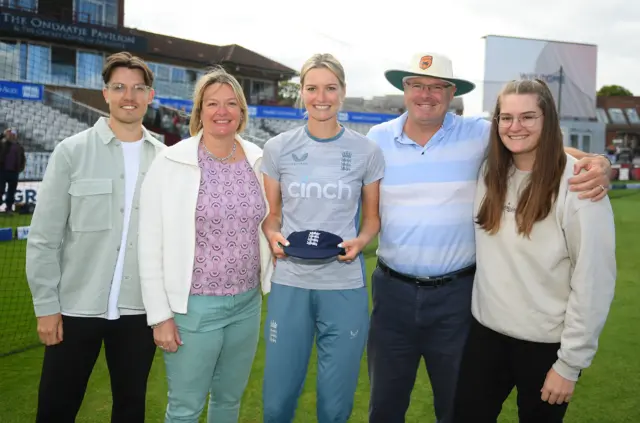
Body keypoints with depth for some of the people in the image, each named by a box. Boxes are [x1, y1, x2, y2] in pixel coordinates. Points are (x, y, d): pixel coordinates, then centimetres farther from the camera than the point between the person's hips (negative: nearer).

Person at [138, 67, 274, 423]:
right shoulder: (171, 163, -11)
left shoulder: (257, 160, 1)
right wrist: (160, 314, -10)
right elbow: (151, 246, -10)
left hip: (247, 303, 4)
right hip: (194, 306, -4)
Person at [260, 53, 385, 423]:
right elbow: (271, 214, 9)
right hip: (290, 283, 1)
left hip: (345, 286, 0)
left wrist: (360, 241, -13)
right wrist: (273, 236, -12)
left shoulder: (367, 151, 0)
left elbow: (373, 217, 7)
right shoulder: (278, 148, 2)